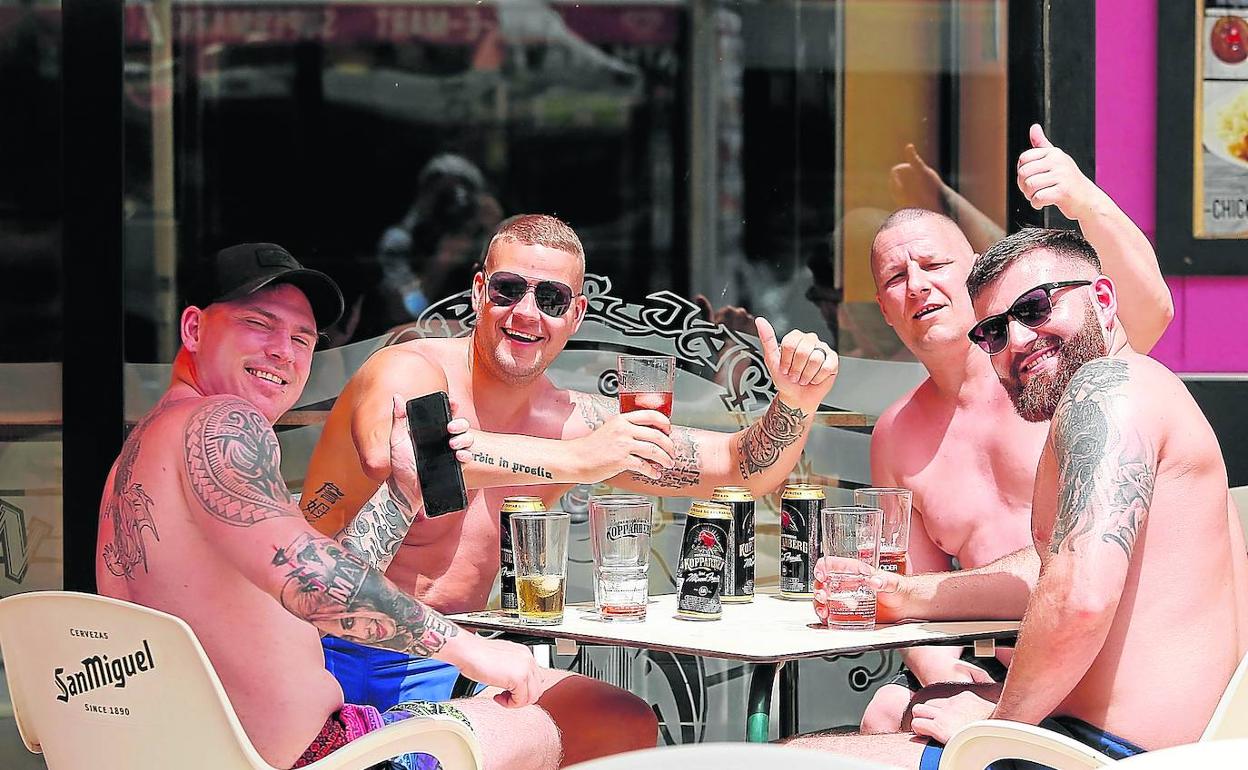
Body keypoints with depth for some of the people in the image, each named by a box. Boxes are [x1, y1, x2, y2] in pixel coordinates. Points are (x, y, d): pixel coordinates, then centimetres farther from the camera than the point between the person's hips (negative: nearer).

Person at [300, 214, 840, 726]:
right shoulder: (411, 372, -13)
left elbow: (743, 468, 9)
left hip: (441, 666, 5)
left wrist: (796, 402, -12)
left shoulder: (576, 424, 5)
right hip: (335, 652, -4)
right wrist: (575, 462, -39)